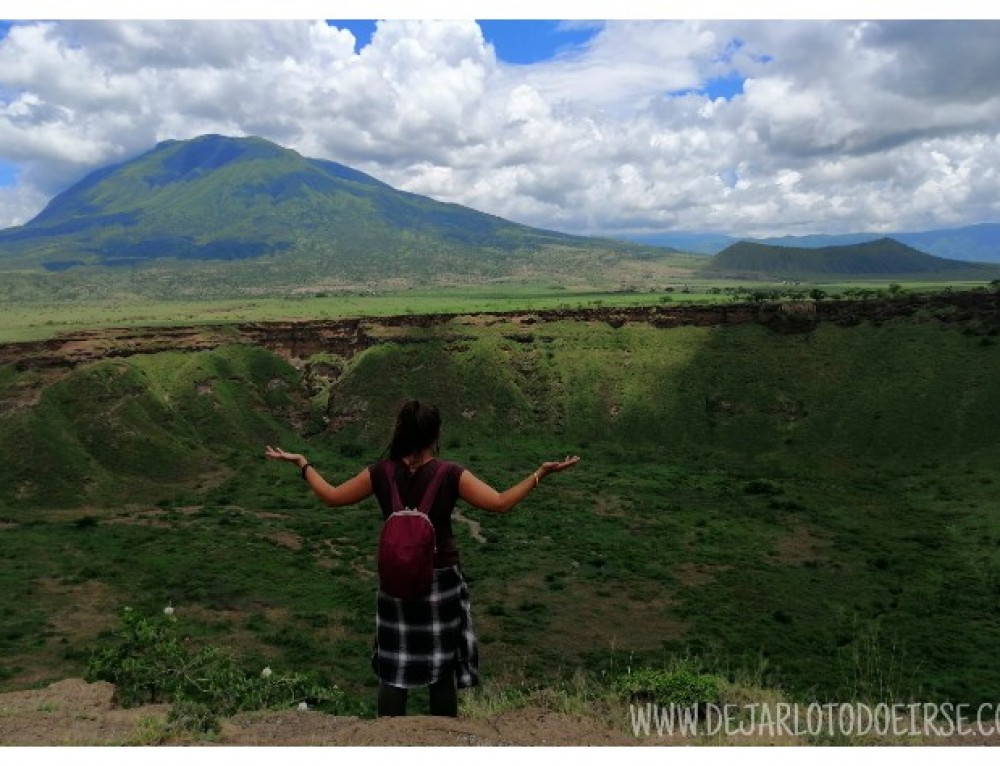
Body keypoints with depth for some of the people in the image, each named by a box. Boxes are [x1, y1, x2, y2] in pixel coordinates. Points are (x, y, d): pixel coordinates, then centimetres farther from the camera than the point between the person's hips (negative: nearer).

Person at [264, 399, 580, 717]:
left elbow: (332, 496, 1)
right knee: (443, 670, 13)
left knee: (393, 671, 13)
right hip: (442, 581, -1)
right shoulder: (450, 474, -15)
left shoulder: (381, 473, -8)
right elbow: (500, 503, -19)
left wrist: (302, 463, 14)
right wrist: (540, 474, -12)